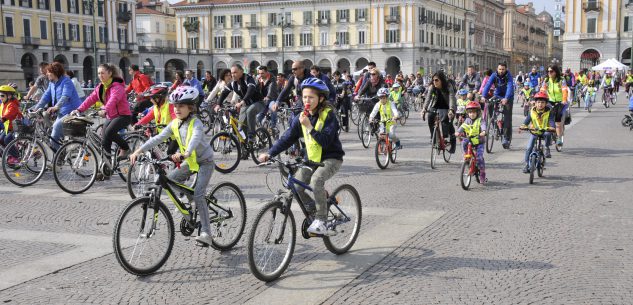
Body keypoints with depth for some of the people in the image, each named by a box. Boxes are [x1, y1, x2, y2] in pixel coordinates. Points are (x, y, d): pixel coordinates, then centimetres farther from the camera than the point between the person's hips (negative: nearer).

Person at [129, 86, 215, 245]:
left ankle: (206, 233, -17)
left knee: (198, 195, -19)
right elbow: (158, 138, -8)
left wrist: (184, 154, -63)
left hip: (205, 161, -8)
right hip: (189, 161, 8)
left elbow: (195, 139, -44)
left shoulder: (196, 123, -23)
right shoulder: (175, 124, -2)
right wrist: (139, 150, -20)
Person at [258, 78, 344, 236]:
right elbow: (287, 138, 2)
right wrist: (269, 154, -8)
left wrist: (309, 127, -29)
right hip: (312, 158, 6)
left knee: (316, 180, -33)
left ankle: (321, 221, -18)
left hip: (331, 158, -6)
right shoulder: (301, 117, 3)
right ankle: (315, 212, 11)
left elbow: (325, 141, -23)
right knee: (295, 187, -15)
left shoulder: (328, 115, -13)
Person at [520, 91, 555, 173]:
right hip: (534, 132, 2)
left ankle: (547, 148, -11)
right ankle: (527, 165, 3)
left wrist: (552, 127, -42)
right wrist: (523, 125, -37)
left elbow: (551, 120, -21)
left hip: (545, 131, -1)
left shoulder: (548, 111, -11)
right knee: (529, 148, -9)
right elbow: (528, 119, -16)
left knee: (548, 134, -37)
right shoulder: (532, 111, -7)